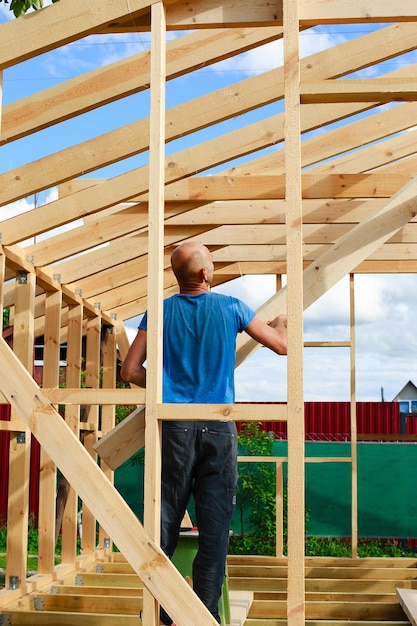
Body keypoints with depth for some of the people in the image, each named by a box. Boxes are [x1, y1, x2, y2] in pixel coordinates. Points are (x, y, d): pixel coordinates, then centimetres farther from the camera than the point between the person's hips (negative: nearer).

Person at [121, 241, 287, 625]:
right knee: (215, 528, 4)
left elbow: (130, 371, 1)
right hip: (219, 428, 0)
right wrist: (282, 323, 34)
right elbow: (282, 346, 12)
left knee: (165, 524, 7)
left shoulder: (161, 312, 3)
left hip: (174, 426, 1)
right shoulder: (231, 308, 3)